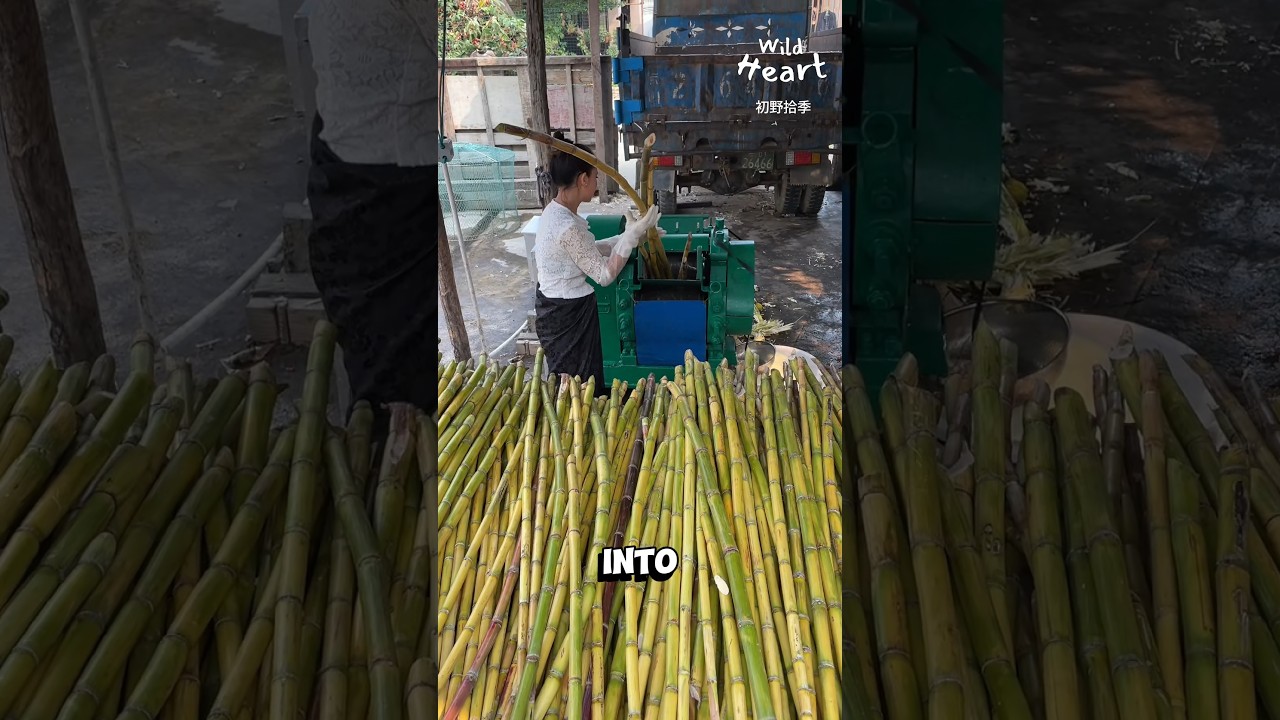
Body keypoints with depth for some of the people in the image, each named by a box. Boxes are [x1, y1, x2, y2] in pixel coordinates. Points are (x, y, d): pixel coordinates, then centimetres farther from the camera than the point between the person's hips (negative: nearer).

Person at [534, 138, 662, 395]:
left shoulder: (554, 211, 1)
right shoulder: (568, 227, -29)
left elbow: (589, 249, 11)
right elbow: (604, 275, -22)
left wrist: (632, 235, 7)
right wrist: (632, 235, -20)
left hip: (557, 305, 9)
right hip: (567, 313, -9)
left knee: (572, 381, 24)